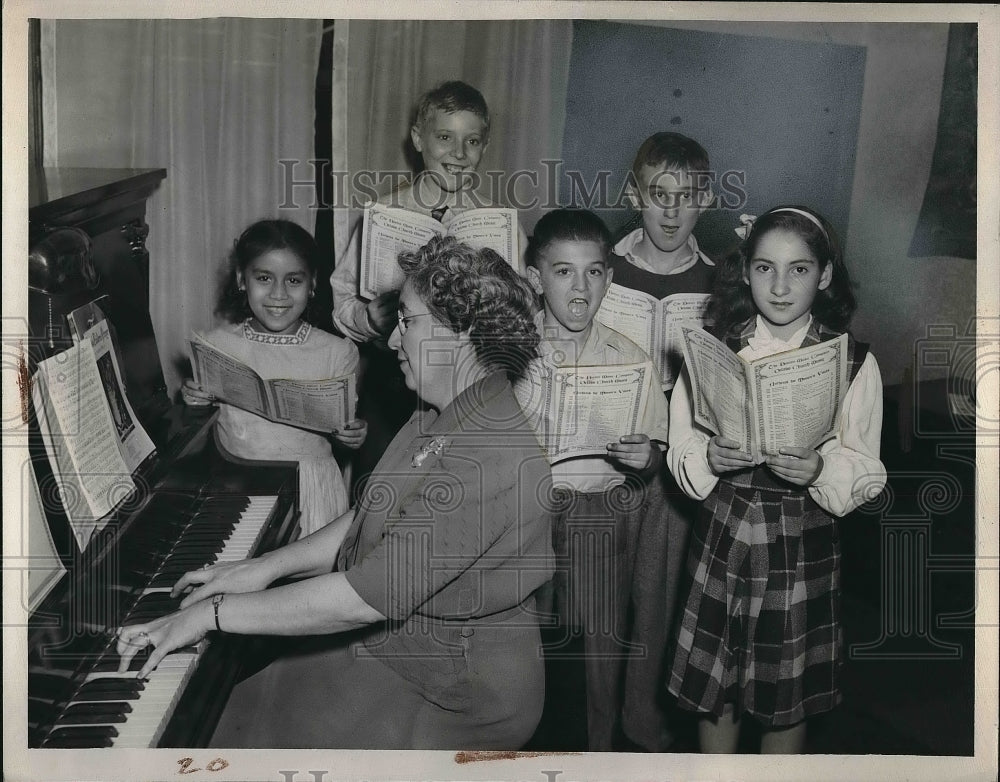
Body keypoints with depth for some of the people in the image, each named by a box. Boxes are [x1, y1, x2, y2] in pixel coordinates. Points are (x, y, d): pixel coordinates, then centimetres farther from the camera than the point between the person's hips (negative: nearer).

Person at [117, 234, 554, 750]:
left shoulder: (491, 460, -30)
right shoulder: (442, 417, 4)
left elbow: (367, 598, -32)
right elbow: (370, 522, 13)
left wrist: (214, 613, -24)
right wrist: (266, 566, 4)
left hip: (449, 701, -8)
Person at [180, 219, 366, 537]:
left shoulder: (338, 353, -1)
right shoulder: (216, 344, 3)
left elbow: (344, 426, 7)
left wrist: (353, 437, -13)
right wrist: (195, 403, -9)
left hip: (311, 488, -1)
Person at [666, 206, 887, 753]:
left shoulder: (855, 363, -4)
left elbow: (866, 476, -2)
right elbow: (679, 454, 1)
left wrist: (820, 469, -22)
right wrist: (711, 458, -21)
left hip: (802, 548, -1)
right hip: (721, 539, 1)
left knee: (787, 702, 13)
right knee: (713, 692, 13)